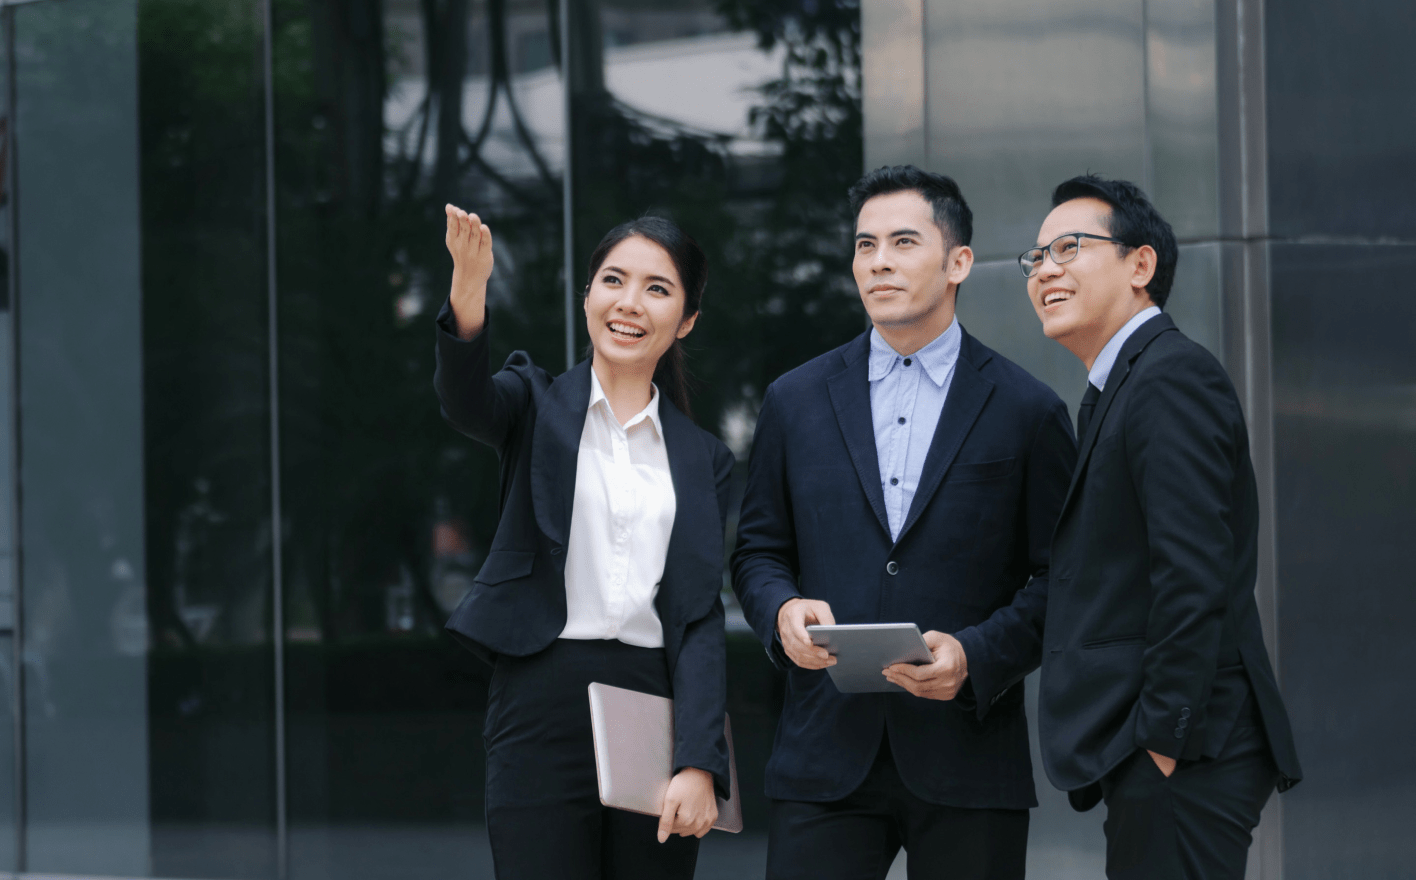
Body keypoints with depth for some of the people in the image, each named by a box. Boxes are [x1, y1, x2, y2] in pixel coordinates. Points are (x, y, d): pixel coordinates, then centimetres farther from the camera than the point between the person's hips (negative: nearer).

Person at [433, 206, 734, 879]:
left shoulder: (702, 459, 13)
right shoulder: (538, 406, 8)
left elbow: (700, 619, 5)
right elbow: (464, 400, -16)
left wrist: (698, 766, -8)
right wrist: (468, 293, -38)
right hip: (543, 705, -2)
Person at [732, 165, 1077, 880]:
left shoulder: (1026, 412, 4)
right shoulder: (796, 401, 12)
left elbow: (1059, 577, 3)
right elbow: (757, 549, 15)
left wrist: (977, 656, -13)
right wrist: (782, 609, -7)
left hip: (967, 763, -1)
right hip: (826, 759, 1)